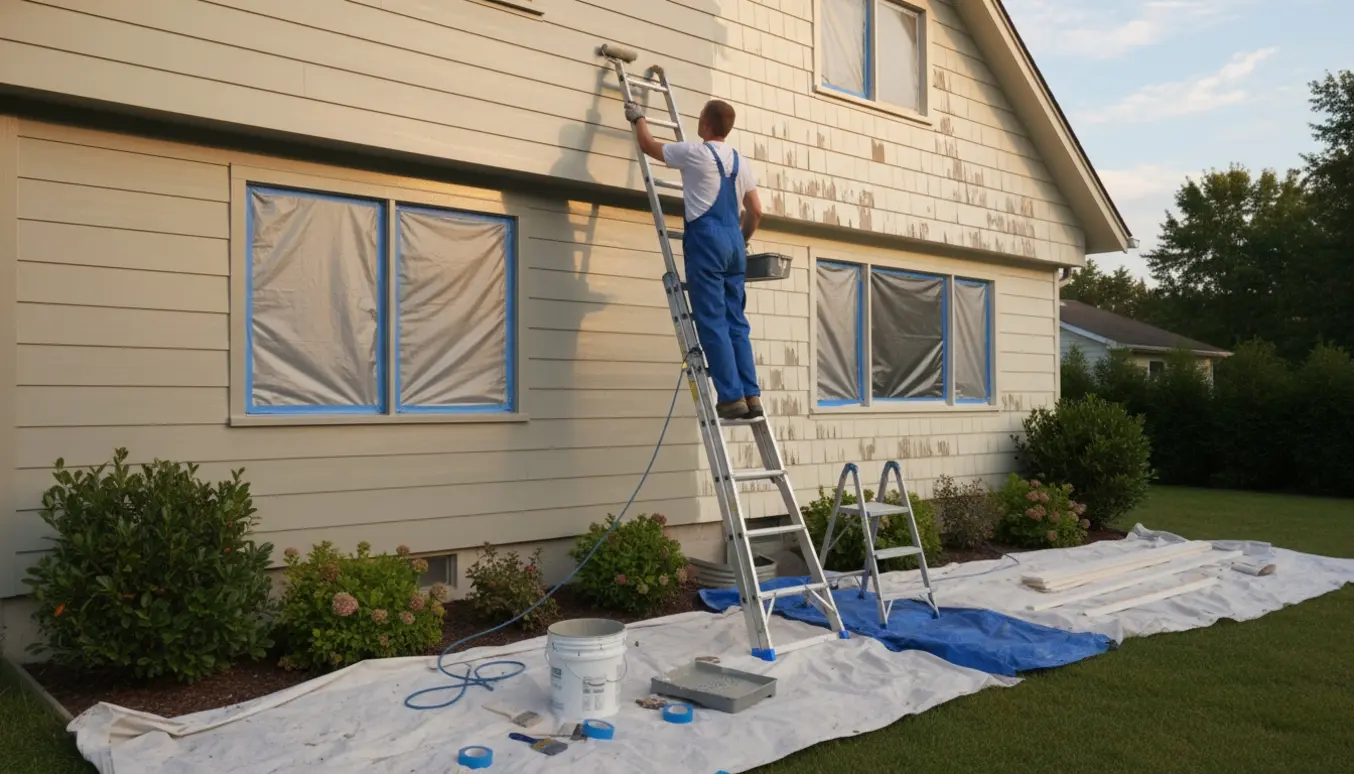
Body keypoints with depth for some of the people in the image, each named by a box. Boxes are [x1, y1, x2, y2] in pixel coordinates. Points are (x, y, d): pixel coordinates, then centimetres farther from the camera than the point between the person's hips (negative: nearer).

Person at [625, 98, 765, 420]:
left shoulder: (695, 152, -3)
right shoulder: (739, 162, 16)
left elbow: (649, 145, 11)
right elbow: (755, 211, 17)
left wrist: (638, 117, 29)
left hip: (707, 239, -7)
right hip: (734, 241, 7)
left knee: (712, 322, -6)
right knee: (736, 322, 8)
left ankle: (732, 397, -9)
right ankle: (751, 396, 5)